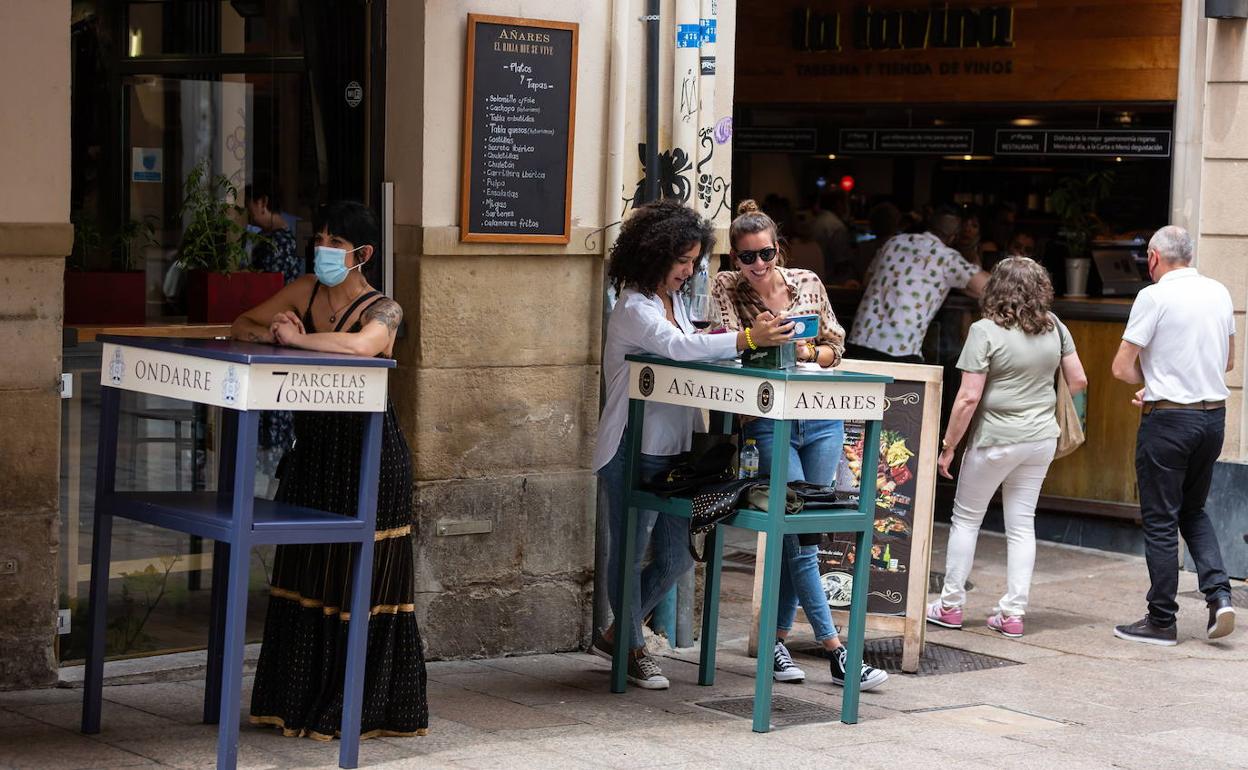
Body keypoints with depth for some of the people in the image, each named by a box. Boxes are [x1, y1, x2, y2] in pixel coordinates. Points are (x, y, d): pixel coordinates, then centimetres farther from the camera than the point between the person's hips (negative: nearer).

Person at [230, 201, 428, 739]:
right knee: (304, 578, 10)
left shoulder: (383, 310, -11)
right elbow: (241, 326, 12)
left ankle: (361, 710, 9)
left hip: (367, 454, -6)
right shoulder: (305, 291, 8)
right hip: (312, 450, 6)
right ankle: (300, 703, 20)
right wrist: (269, 331, -10)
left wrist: (294, 337, -21)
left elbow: (361, 344, -33)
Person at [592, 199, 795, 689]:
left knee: (677, 557, 12)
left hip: (673, 447, 9)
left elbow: (690, 350, 15)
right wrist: (747, 339, -40)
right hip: (634, 448, -9)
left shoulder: (673, 300, 14)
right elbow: (677, 347, -32)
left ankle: (616, 634, 28)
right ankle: (633, 650, 19)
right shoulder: (634, 308, -15)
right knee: (630, 551, 6)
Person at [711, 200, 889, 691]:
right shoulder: (727, 288, 1)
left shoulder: (808, 283, 7)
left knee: (794, 537, 6)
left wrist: (808, 352, -9)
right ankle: (835, 651, -11)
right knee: (802, 536, -10)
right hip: (769, 424, -3)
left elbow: (836, 347, 11)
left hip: (822, 420, 3)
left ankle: (777, 639, 19)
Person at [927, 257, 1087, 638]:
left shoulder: (985, 331, -15)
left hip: (995, 439, -5)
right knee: (1022, 523, 10)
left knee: (966, 518, 10)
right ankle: (1014, 613, 10)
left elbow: (968, 397, -17)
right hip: (1042, 438, 5)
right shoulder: (1054, 327, 1)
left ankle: (951, 605, 15)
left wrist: (948, 446, -8)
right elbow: (1078, 381, 8)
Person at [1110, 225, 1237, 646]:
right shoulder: (1219, 293, 8)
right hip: (1214, 416, 6)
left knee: (1160, 520, 2)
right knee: (1193, 510, 20)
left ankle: (1161, 621, 7)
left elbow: (1122, 367, -11)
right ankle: (1218, 592, 3)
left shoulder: (1154, 296, -12)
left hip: (1168, 418, -6)